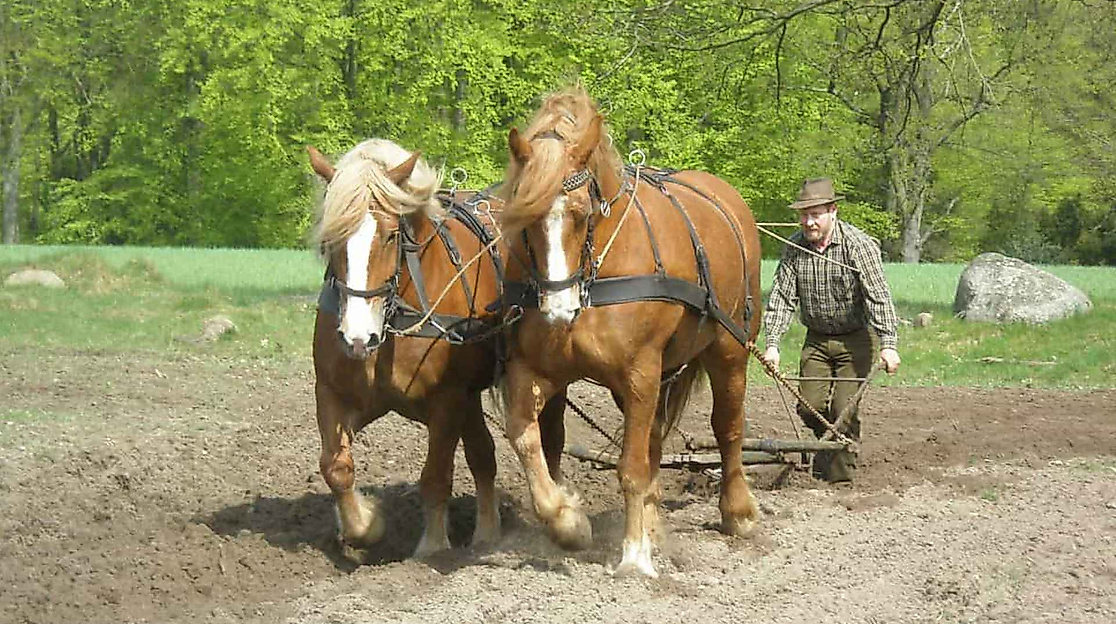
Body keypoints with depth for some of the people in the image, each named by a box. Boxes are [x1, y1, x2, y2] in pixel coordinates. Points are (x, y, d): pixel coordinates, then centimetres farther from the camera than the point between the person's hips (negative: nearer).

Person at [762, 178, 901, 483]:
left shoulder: (858, 245, -20)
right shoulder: (795, 247, -7)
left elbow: (878, 296, -26)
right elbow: (782, 296, -8)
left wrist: (888, 344, -36)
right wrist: (772, 343, -20)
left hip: (855, 339, -4)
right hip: (817, 340, 4)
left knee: (844, 409, -9)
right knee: (810, 407, 1)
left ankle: (840, 475, 2)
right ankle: (827, 448, 30)